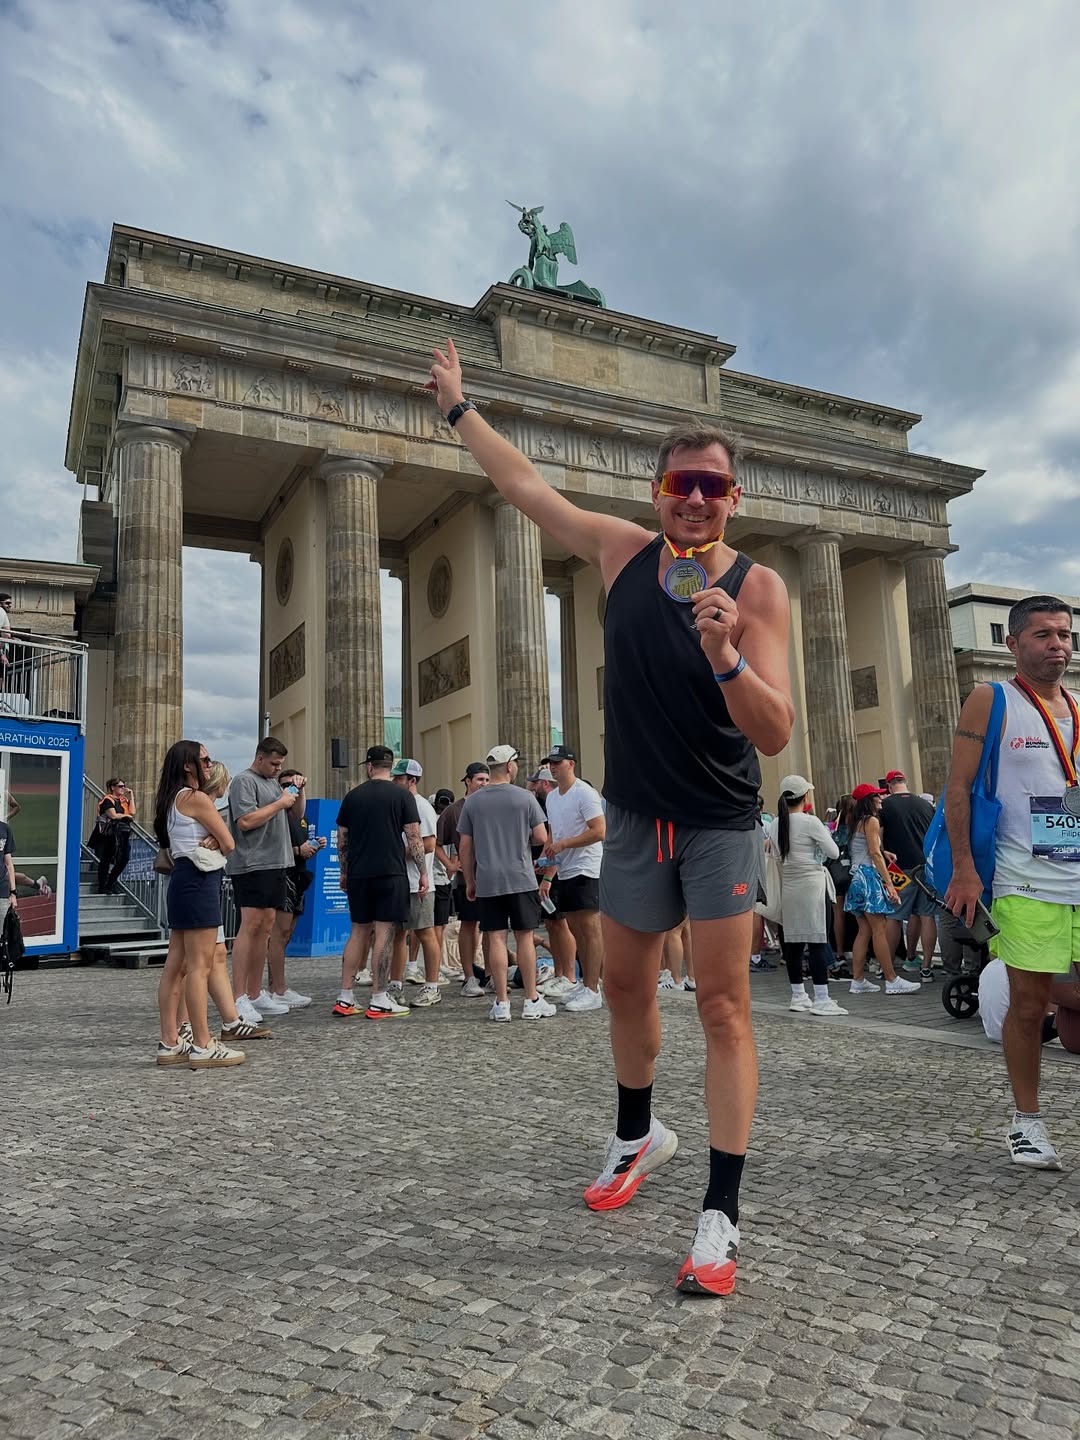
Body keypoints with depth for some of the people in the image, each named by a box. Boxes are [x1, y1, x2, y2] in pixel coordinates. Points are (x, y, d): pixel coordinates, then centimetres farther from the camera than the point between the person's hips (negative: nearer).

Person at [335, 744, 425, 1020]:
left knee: (358, 932, 12)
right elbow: (414, 838, -6)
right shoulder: (402, 795, -2)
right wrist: (423, 872, 0)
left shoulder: (353, 796, 9)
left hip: (358, 874, 4)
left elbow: (342, 840, 12)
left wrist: (344, 873, 22)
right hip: (390, 873, -4)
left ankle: (344, 999, 14)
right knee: (385, 934, -3)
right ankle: (378, 1002, -2)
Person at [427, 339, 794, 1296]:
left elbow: (776, 735, -20)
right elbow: (524, 483, 11)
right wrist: (460, 408, 20)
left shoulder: (758, 588, -12)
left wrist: (726, 655, -37)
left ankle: (722, 1215, 5)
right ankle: (638, 1135, 39)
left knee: (724, 1006, -4)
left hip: (720, 825, -4)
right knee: (625, 985, 15)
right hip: (634, 818, 4)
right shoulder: (624, 552, -1)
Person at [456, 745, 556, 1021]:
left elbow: (465, 846, 5)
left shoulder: (472, 802, 4)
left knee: (496, 939, 3)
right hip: (521, 879, -2)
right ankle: (532, 1001, 10)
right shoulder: (525, 798, -4)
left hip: (487, 883, 2)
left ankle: (502, 1003, 6)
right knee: (524, 937, 5)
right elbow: (542, 838, -4)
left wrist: (469, 881, 13)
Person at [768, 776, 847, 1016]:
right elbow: (834, 853, -7)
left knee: (793, 940, 9)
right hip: (812, 882, -6)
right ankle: (821, 999, -4)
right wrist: (821, 838, 10)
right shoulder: (811, 822, -11)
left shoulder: (775, 824, 7)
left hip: (788, 885, 6)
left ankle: (798, 996, 16)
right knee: (818, 940, -4)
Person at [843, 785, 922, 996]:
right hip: (869, 874, -9)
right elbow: (875, 854, -13)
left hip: (856, 874, 9)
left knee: (864, 931, 8)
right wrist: (889, 883, -16)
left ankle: (858, 980, 8)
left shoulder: (856, 822, 19)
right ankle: (892, 981, -8)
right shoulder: (872, 821, -7)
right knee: (879, 930, -8)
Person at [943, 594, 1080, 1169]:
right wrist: (964, 869, -12)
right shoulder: (990, 702, 0)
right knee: (1029, 1003, 3)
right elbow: (958, 787, -5)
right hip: (1026, 885, -4)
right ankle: (1027, 1121, 18)